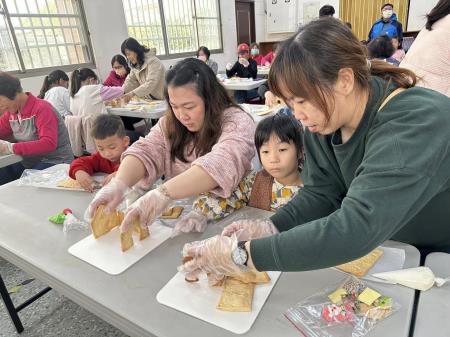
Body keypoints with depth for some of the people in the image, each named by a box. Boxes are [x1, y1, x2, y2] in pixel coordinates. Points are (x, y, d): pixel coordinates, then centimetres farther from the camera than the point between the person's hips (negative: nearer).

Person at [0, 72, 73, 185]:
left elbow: (49, 143, -28)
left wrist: (11, 148, -29)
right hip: (27, 163, 8)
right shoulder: (10, 112, 9)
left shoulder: (41, 108, -15)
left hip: (56, 163, -7)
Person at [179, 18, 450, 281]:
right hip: (379, 252, 5)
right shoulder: (323, 119, -9)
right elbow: (320, 193, -6)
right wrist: (272, 227, -22)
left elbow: (356, 227, -37)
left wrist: (243, 254, -36)